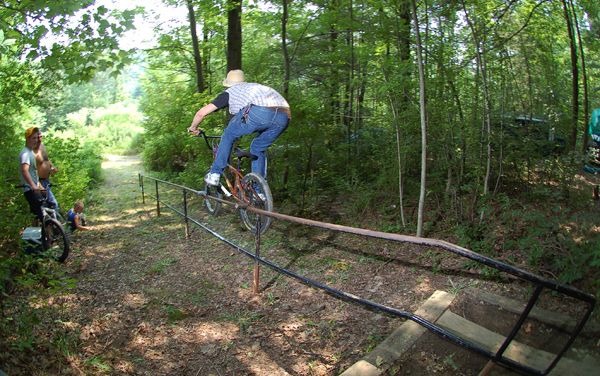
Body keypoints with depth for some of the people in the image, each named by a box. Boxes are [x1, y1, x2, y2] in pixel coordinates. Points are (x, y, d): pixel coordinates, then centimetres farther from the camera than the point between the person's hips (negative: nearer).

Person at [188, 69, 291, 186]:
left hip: (259, 113, -5)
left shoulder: (229, 92, 26)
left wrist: (193, 127, 41)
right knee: (258, 149, 26)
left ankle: (215, 174, 23)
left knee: (228, 135, 21)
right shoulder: (256, 87, 41)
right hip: (284, 117, 5)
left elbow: (202, 112, 21)